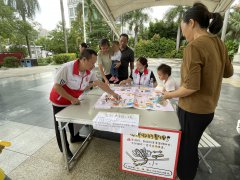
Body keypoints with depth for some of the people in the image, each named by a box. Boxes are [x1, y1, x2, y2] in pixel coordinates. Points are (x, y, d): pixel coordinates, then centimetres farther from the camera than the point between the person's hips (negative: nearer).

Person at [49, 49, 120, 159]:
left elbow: (100, 83, -6)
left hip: (73, 101, 6)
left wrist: (113, 93, -8)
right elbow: (56, 86, -26)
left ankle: (74, 137, 51)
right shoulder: (67, 68, -33)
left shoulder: (89, 72, -15)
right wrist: (71, 99, -27)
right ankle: (65, 150, 30)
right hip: (60, 101, -5)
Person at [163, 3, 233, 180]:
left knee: (186, 147, 14)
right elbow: (228, 72, 15)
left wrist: (170, 95, -11)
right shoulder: (219, 43, 4)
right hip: (208, 108, 8)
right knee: (191, 144, 27)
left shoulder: (194, 46, -21)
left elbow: (191, 86, -25)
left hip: (192, 110, -8)